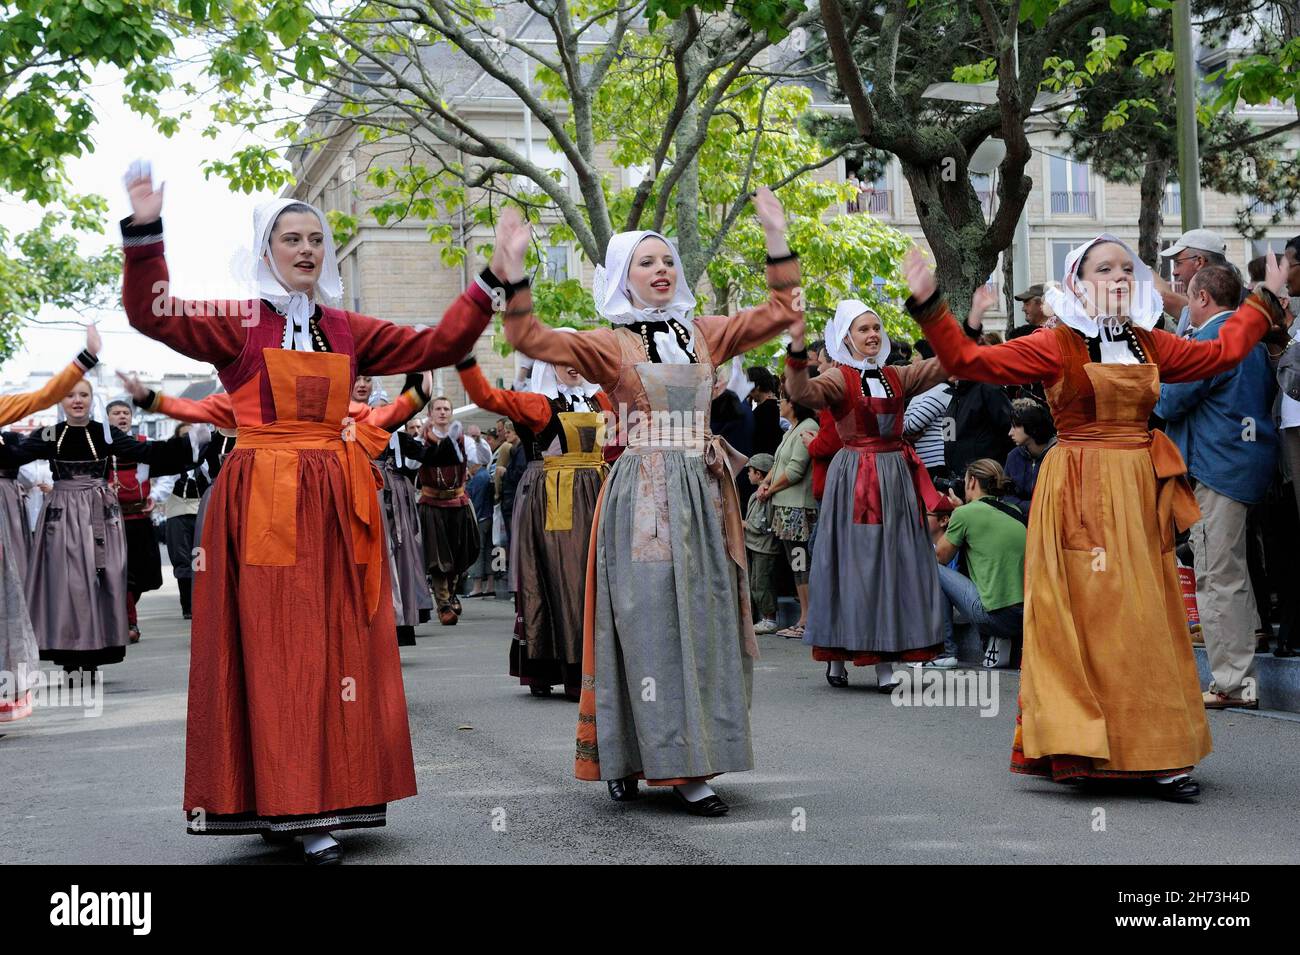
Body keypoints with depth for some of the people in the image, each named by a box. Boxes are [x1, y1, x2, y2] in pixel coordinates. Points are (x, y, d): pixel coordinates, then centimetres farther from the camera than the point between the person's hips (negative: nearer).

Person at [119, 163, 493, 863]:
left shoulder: (348, 330, 13)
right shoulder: (237, 323, 3)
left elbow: (437, 346, 13)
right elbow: (152, 315, -10)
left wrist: (486, 287, 5)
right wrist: (145, 232, -22)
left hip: (336, 502, 4)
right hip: (262, 501, -4)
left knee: (335, 645, 3)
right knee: (273, 645, -6)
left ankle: (316, 801, 9)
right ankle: (283, 804, -3)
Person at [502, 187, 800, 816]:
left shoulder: (703, 333, 13)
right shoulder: (611, 345, 2)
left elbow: (778, 314, 15)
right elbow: (530, 339, -8)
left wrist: (777, 241, 9)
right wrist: (514, 276, -18)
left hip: (703, 490, 4)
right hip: (643, 493, -4)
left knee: (703, 620, 2)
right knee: (650, 621, -7)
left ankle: (687, 763, 8)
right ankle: (628, 758, 1)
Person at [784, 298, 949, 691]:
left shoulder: (897, 376, 12)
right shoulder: (839, 379, -4)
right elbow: (801, 392, -22)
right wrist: (797, 349, -37)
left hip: (896, 475, 5)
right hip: (854, 478, -5)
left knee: (894, 563, 2)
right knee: (853, 563, -4)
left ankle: (886, 660, 4)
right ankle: (837, 656, 5)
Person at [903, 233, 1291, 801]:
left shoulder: (1148, 345, 12)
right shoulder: (1056, 347, -4)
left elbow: (1223, 351, 25)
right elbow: (970, 360, -10)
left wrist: (1266, 298, 32)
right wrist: (929, 307, -20)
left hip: (1141, 495, 5)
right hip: (1081, 495, -5)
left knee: (1147, 621, 5)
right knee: (1088, 617, -7)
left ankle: (1153, 754, 12)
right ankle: (1082, 750, -2)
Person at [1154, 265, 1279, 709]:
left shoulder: (1210, 339, -14)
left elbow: (1171, 401, -15)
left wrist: (1153, 391, 8)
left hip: (1216, 467, -10)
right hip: (1251, 462, 10)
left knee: (1217, 578, -6)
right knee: (1234, 575, 15)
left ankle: (1230, 684, -5)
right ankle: (1244, 679, 20)